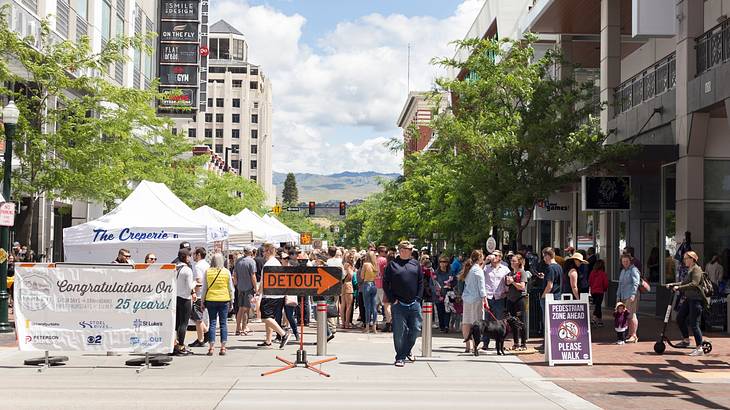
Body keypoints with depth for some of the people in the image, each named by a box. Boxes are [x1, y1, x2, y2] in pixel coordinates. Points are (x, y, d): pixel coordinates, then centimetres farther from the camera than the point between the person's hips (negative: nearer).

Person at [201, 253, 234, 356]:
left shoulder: (207, 272, -1)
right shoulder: (227, 272, 0)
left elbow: (204, 288, 3)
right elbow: (231, 288, 4)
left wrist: (202, 301, 11)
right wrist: (231, 302, 12)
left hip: (211, 300, 0)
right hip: (224, 300, 0)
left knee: (212, 323, 4)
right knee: (223, 323, 4)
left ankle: (211, 347, 1)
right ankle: (223, 348, 3)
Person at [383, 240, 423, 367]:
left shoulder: (415, 264, 10)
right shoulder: (392, 264, 2)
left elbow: (421, 282, 12)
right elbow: (385, 283, 1)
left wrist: (418, 298, 1)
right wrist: (393, 299, -6)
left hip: (414, 304, 3)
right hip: (399, 304, -3)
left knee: (415, 329, 6)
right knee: (399, 331, -2)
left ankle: (407, 351, 29)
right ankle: (400, 357, 8)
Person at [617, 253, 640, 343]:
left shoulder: (634, 270, -4)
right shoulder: (623, 271, 23)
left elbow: (636, 283, -14)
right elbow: (620, 284, 29)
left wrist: (633, 295, -24)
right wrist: (618, 296, 24)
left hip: (631, 296, -8)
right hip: (624, 297, 8)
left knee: (632, 314, -12)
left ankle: (634, 336, -13)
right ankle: (630, 334, 15)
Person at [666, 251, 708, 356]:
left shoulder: (696, 269, -12)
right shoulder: (689, 270, 17)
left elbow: (694, 284, -23)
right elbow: (684, 283, 22)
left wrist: (679, 287, -25)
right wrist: (672, 284, 11)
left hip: (696, 299, -10)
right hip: (689, 299, 10)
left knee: (694, 324, -8)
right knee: (680, 318, 12)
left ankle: (699, 349, -3)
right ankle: (686, 340, 26)